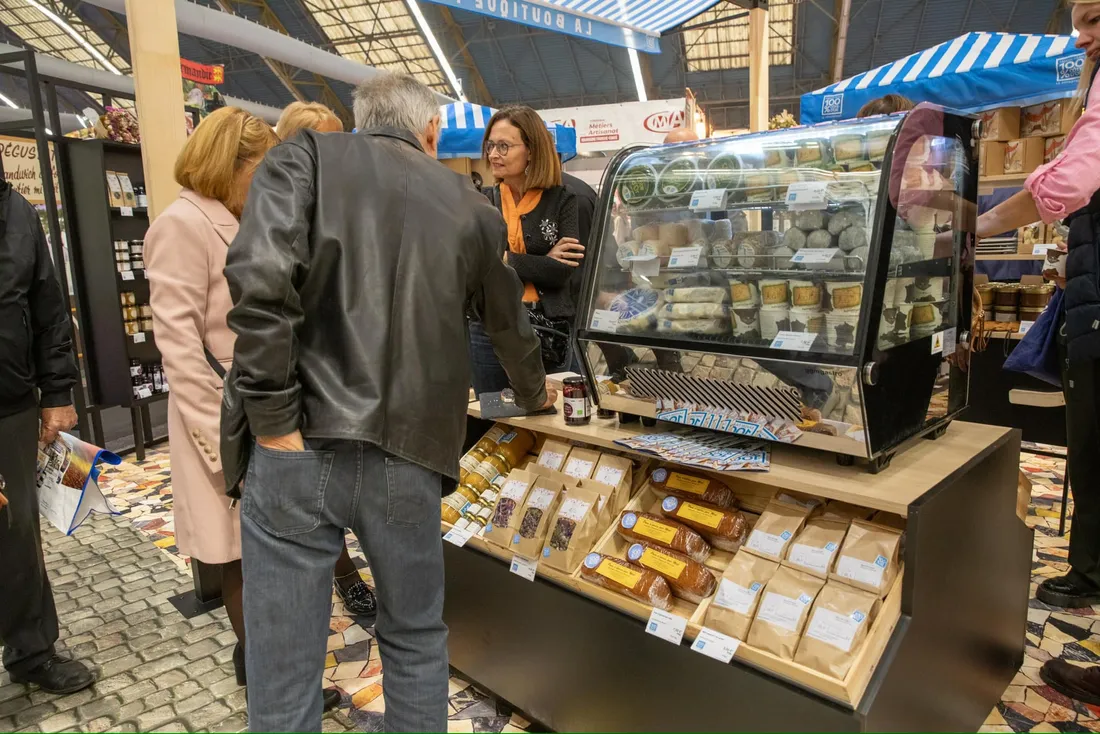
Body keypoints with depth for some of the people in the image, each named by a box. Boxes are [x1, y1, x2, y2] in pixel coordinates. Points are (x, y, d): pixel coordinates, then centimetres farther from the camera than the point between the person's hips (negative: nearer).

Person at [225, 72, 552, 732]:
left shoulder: (306, 156, 6)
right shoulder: (470, 206, 13)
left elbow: (261, 275, -14)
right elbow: (509, 323, 25)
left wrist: (274, 417, -8)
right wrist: (536, 393, 43)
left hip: (301, 451, -1)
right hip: (406, 456, 2)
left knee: (283, 680, 13)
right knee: (416, 640, 24)